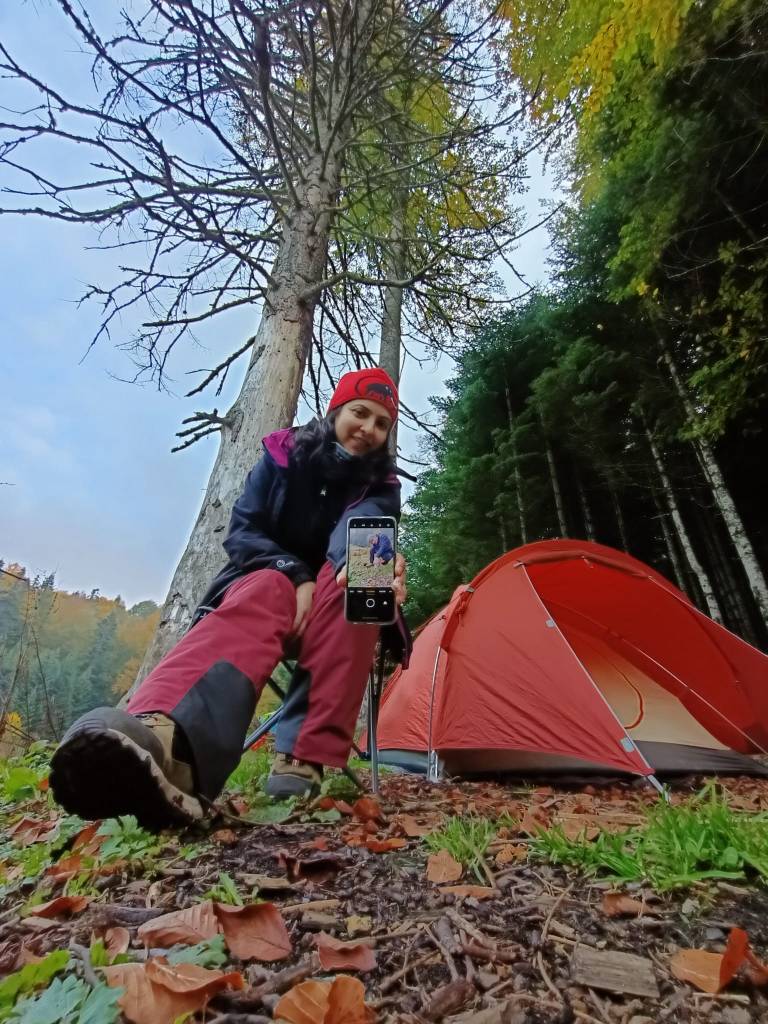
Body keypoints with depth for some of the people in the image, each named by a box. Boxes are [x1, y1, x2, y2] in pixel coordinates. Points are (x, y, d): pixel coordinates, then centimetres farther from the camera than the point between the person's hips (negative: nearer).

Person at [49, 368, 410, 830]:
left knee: (353, 590, -36)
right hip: (270, 578, 0)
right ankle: (163, 742, -68)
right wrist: (295, 575, -24)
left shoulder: (382, 487, -2)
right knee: (259, 600, -38)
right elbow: (243, 533, -7)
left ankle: (305, 760, -43)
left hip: (336, 594, 1)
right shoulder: (283, 454, -2)